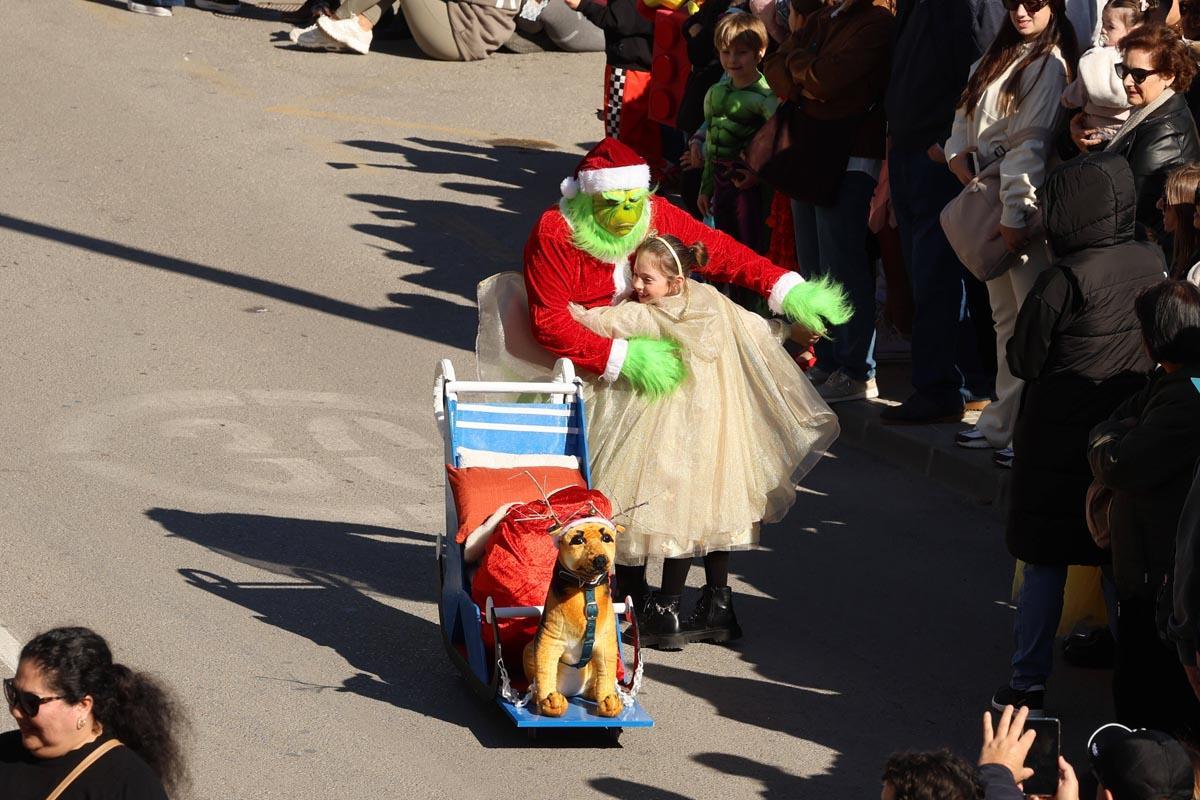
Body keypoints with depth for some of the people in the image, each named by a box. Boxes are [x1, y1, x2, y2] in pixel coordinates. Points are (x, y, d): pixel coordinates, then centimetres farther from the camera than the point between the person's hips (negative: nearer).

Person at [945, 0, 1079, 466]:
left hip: (1025, 206, -9)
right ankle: (1002, 423, 20)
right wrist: (958, 152, -4)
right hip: (986, 201, 9)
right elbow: (966, 115, 18)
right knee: (1005, 318, 14)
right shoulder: (995, 60, 16)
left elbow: (1032, 144, -16)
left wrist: (1016, 216, -20)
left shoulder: (1049, 65, -10)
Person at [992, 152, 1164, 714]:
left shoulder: (1065, 279, -19)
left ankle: (1028, 682, 8)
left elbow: (1023, 360, -10)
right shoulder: (1155, 264, -4)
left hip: (1060, 436, -5)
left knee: (1045, 560, 5)